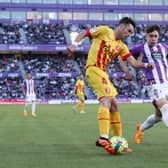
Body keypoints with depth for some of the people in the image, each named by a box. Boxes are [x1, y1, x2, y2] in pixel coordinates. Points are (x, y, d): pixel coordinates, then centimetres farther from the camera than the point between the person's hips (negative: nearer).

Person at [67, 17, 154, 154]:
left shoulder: (121, 46, 17)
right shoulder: (104, 31, 1)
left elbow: (134, 63, 7)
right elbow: (84, 33, 3)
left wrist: (145, 65, -13)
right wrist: (75, 44, -15)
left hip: (102, 73, 9)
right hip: (93, 69, -9)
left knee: (113, 105, 11)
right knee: (106, 99, -25)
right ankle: (103, 138, -37)